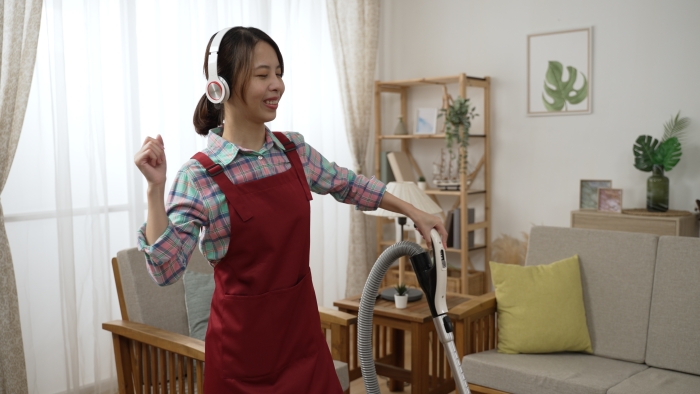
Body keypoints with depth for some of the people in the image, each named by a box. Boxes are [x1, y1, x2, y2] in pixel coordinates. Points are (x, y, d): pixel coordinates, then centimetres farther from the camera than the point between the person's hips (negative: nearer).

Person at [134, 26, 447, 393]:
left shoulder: (295, 150, 1)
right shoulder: (200, 177, -15)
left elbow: (348, 185, 17)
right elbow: (165, 270, -18)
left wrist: (413, 212, 18)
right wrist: (155, 189, -27)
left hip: (302, 328, 5)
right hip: (244, 342, -5)